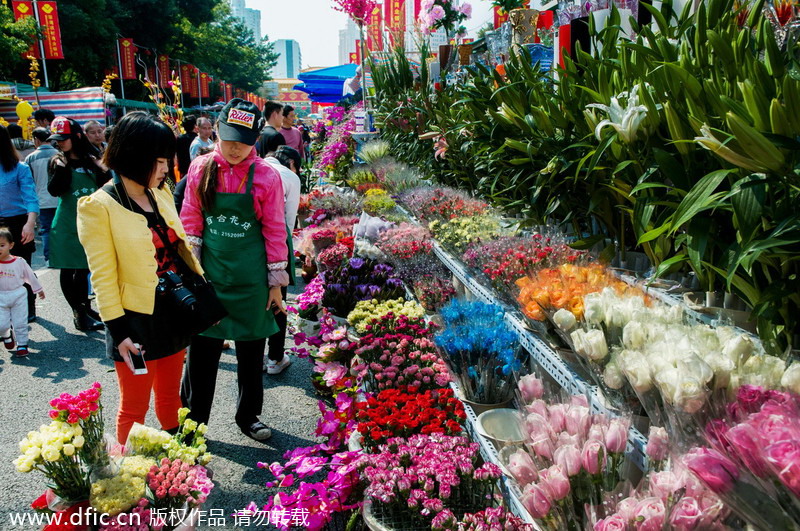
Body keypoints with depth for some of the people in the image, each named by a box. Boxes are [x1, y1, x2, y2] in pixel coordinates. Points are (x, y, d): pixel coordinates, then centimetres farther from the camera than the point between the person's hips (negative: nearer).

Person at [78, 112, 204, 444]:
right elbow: (102, 275, -14)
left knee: (170, 394, 21)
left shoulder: (161, 194, 4)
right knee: (134, 407, 10)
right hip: (136, 320, -6)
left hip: (175, 314, 6)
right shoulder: (98, 206, -14)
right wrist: (118, 330, -16)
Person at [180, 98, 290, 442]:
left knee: (251, 352, 13)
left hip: (250, 279, -1)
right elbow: (191, 223, 4)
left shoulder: (266, 176, -8)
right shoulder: (200, 169, -1)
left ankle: (248, 416, 33)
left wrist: (276, 282, -3)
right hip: (209, 274, 1)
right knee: (201, 351, 6)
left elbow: (275, 231, -4)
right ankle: (192, 421, 23)